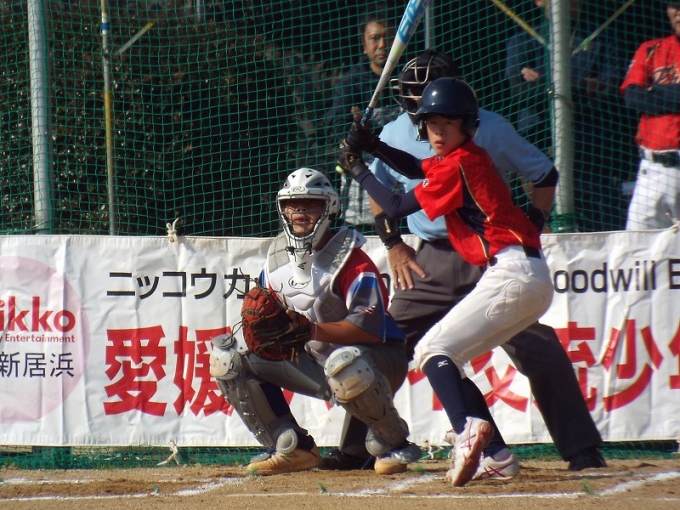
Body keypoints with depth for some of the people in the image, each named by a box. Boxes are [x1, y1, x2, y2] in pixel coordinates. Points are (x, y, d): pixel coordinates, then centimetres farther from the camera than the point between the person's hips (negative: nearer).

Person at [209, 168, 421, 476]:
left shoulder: (350, 260, -20)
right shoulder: (277, 258, 2)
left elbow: (371, 329, -29)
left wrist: (312, 330, -40)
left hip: (377, 359, -7)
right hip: (314, 362, 7)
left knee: (343, 364, -43)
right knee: (228, 360, -4)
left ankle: (393, 446, -17)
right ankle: (293, 449, -1)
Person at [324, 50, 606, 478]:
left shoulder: (488, 129, -9)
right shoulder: (395, 136, 1)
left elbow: (544, 176, 1)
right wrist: (394, 243, 9)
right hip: (431, 258, 4)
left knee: (534, 345, -15)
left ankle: (581, 447, -9)